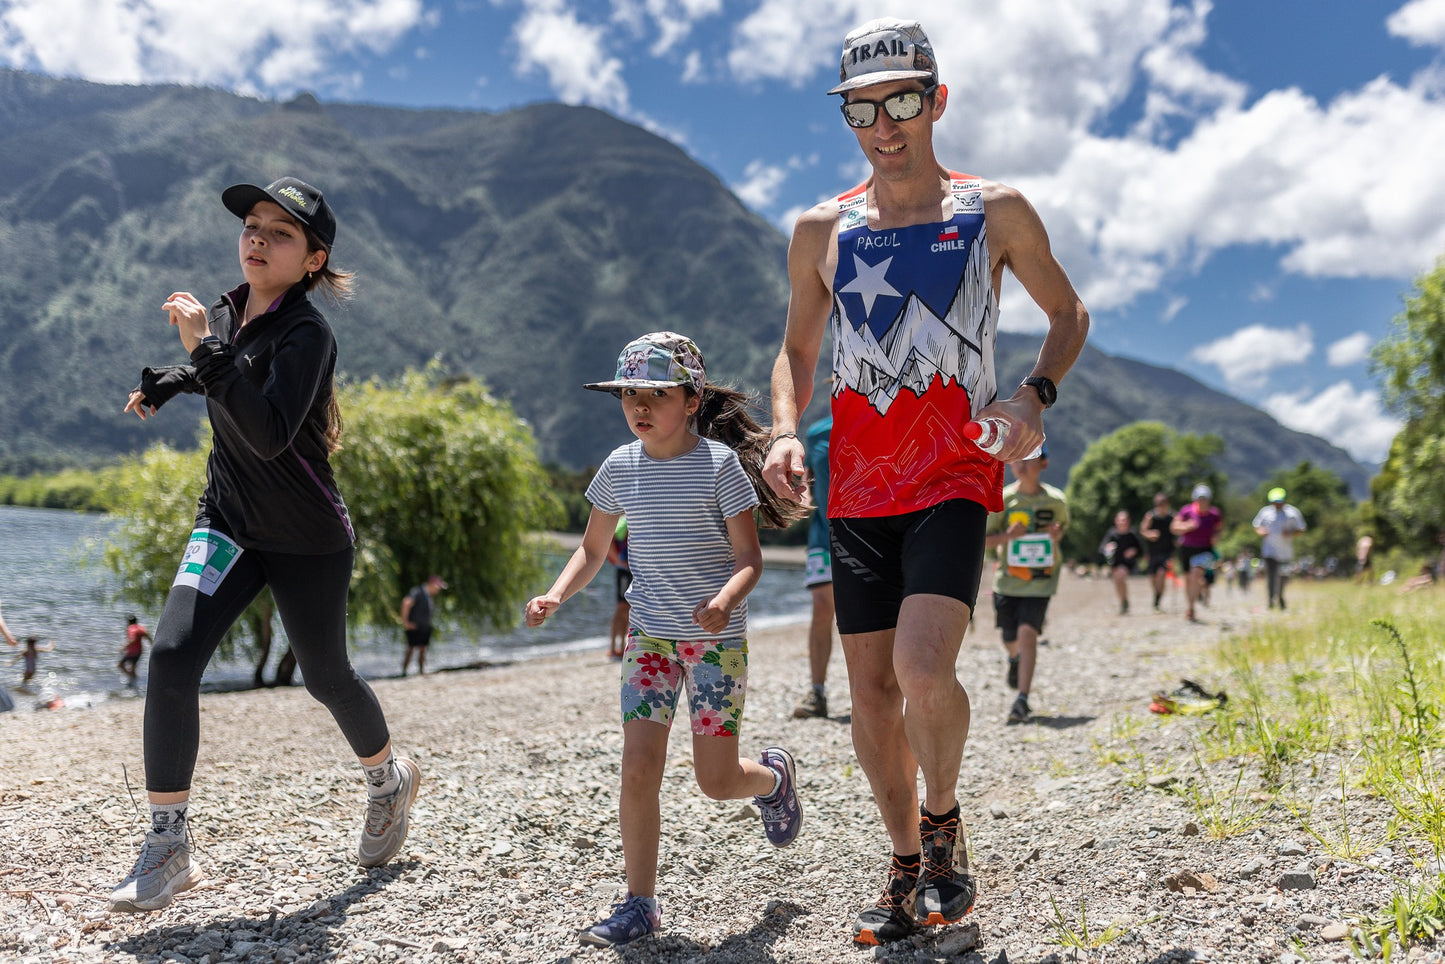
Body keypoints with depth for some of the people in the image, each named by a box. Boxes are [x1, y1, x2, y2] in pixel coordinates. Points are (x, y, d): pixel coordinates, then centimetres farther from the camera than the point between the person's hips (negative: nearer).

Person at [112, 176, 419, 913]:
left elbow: (269, 433, -35)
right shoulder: (229, 311, 2)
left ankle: (389, 779, 43)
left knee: (325, 677, 11)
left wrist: (206, 348, -35)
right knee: (171, 655, -14)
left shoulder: (306, 334, -20)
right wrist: (164, 383, 24)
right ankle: (168, 847, -6)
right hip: (229, 523, 5)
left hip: (309, 541, -5)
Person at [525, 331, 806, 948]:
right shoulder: (620, 467, 1)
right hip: (650, 635, 3)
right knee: (638, 767, -8)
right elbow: (593, 549, 12)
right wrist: (556, 596, -6)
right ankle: (640, 904, 4)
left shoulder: (718, 463, -11)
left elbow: (749, 557, -11)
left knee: (716, 780, 2)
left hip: (716, 637, -3)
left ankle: (773, 775, 37)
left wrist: (723, 602, -32)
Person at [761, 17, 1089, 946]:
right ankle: (910, 870, 25)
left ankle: (944, 820, 9)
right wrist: (785, 431, -2)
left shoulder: (996, 211, 1)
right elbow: (797, 350, 18)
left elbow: (1070, 313, 12)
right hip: (857, 486, 4)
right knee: (871, 688, 6)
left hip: (954, 477, -3)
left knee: (923, 669, -22)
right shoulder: (821, 231, 7)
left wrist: (1035, 394, -7)